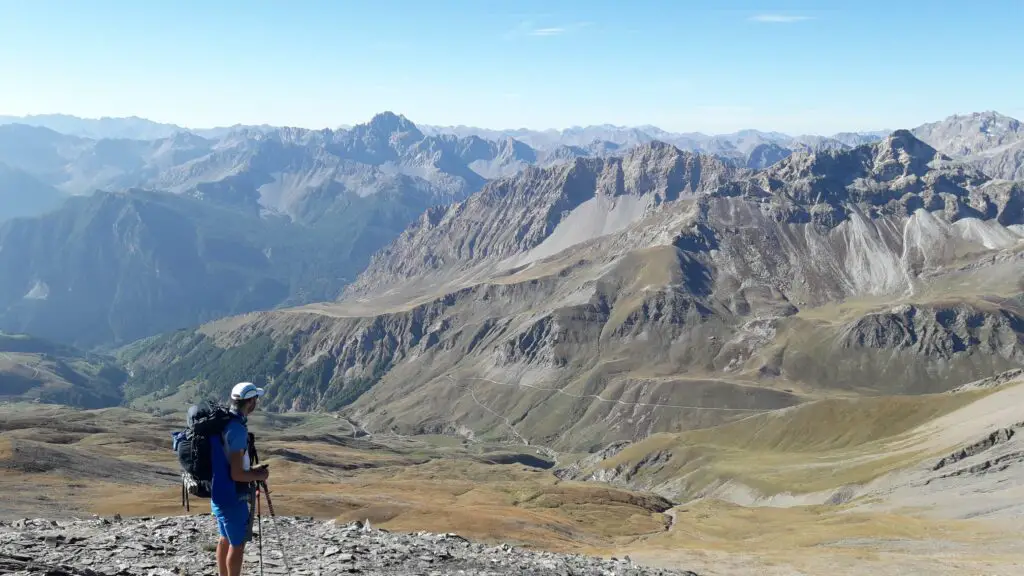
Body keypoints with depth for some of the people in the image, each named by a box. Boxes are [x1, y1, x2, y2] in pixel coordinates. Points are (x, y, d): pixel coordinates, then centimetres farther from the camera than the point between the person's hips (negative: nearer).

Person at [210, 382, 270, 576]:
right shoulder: (237, 429, -24)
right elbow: (236, 474, -24)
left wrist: (252, 470, 15)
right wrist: (258, 476, -8)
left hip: (219, 494, 9)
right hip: (232, 497, -9)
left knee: (226, 540, 21)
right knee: (237, 545, 4)